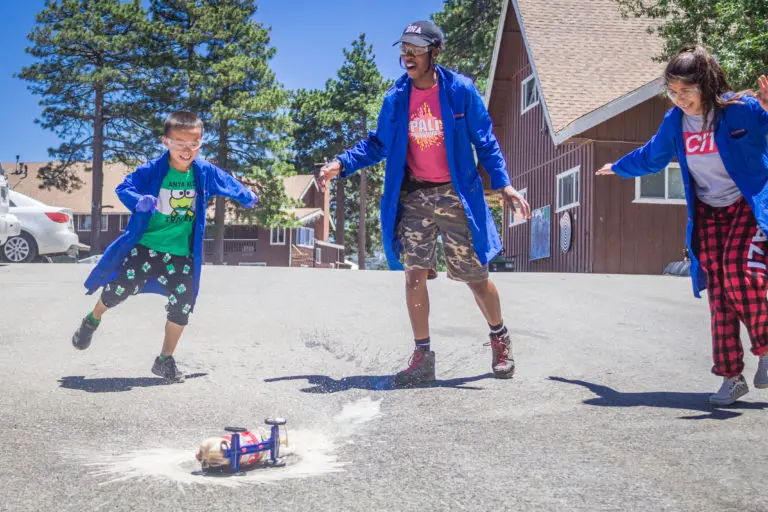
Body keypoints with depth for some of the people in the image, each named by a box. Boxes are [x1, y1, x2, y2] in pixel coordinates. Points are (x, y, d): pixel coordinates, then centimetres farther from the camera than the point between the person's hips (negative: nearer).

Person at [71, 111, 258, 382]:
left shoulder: (206, 172, -5)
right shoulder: (152, 170, -15)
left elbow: (228, 184, 14)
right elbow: (123, 187, -11)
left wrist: (248, 197, 32)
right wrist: (138, 201, -32)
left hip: (182, 253, 3)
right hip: (145, 245, -3)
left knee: (182, 307, 1)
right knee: (121, 288, -7)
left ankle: (166, 360, 20)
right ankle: (92, 320, 29)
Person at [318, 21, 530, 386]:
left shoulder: (461, 90, -9)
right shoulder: (396, 98, -1)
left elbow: (484, 141, -4)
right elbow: (378, 144, 9)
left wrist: (503, 184, -14)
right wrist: (341, 164, -4)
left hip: (456, 195, -3)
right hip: (413, 196, 3)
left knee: (475, 277, 6)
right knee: (414, 275, -1)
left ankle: (500, 338, 31)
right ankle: (422, 356, 11)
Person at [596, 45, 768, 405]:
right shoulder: (675, 122, 1)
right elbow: (650, 157, 20)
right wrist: (617, 168, 35)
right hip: (708, 214, 4)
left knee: (739, 272, -25)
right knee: (719, 293, -3)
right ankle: (731, 378, 1)